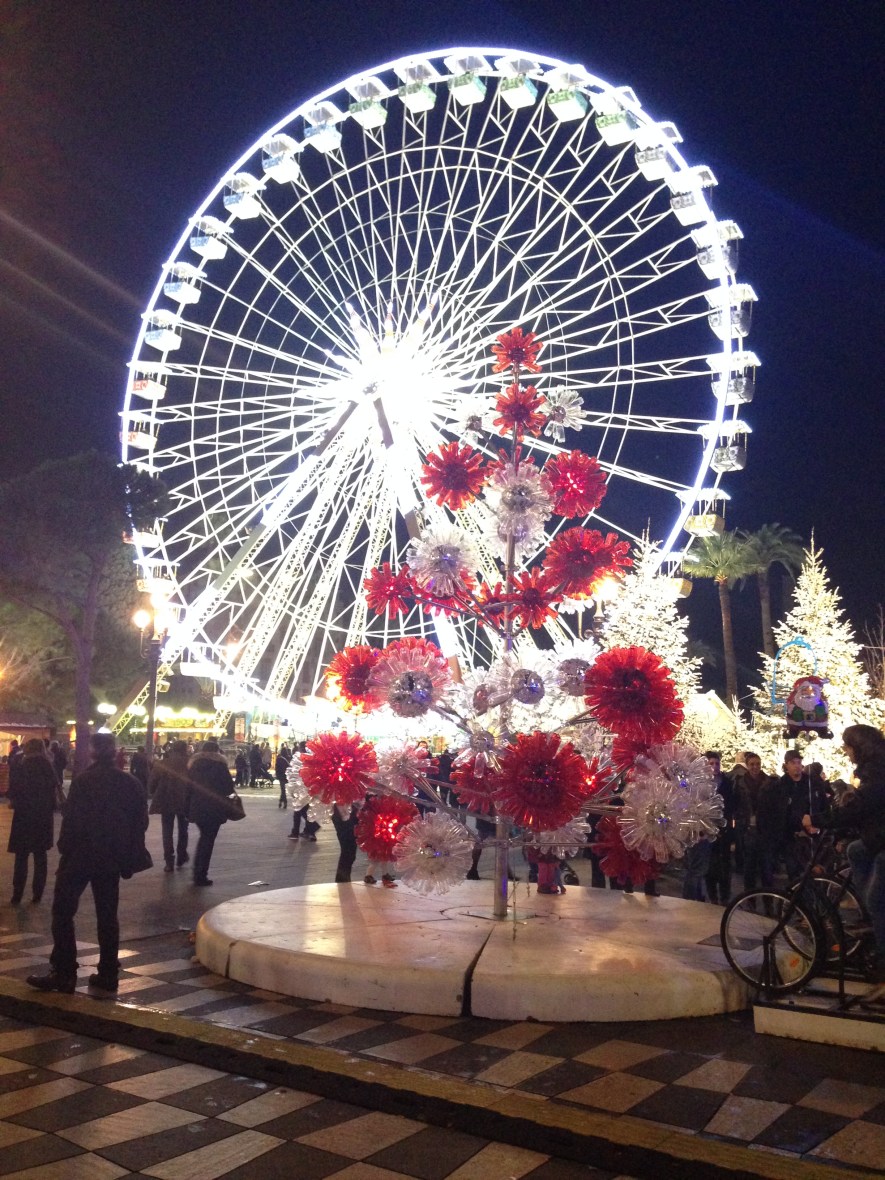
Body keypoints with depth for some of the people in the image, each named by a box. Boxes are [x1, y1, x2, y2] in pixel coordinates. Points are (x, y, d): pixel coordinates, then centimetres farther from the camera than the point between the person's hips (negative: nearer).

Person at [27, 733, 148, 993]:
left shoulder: (83, 781, -12)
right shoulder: (131, 783, 3)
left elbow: (71, 820, -15)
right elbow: (140, 823, 5)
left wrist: (65, 850, -5)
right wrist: (130, 859, 11)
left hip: (80, 855, -5)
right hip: (111, 858, 5)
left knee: (63, 913, 5)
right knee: (107, 916, 11)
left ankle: (63, 973, 2)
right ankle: (108, 974, 13)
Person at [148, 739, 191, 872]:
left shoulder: (161, 764, -5)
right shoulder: (189, 764, -8)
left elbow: (151, 784, -3)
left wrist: (156, 796, 15)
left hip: (166, 802, 0)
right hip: (184, 802, 0)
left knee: (167, 832, 7)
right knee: (182, 830, 20)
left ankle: (169, 862, 2)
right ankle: (181, 857, 23)